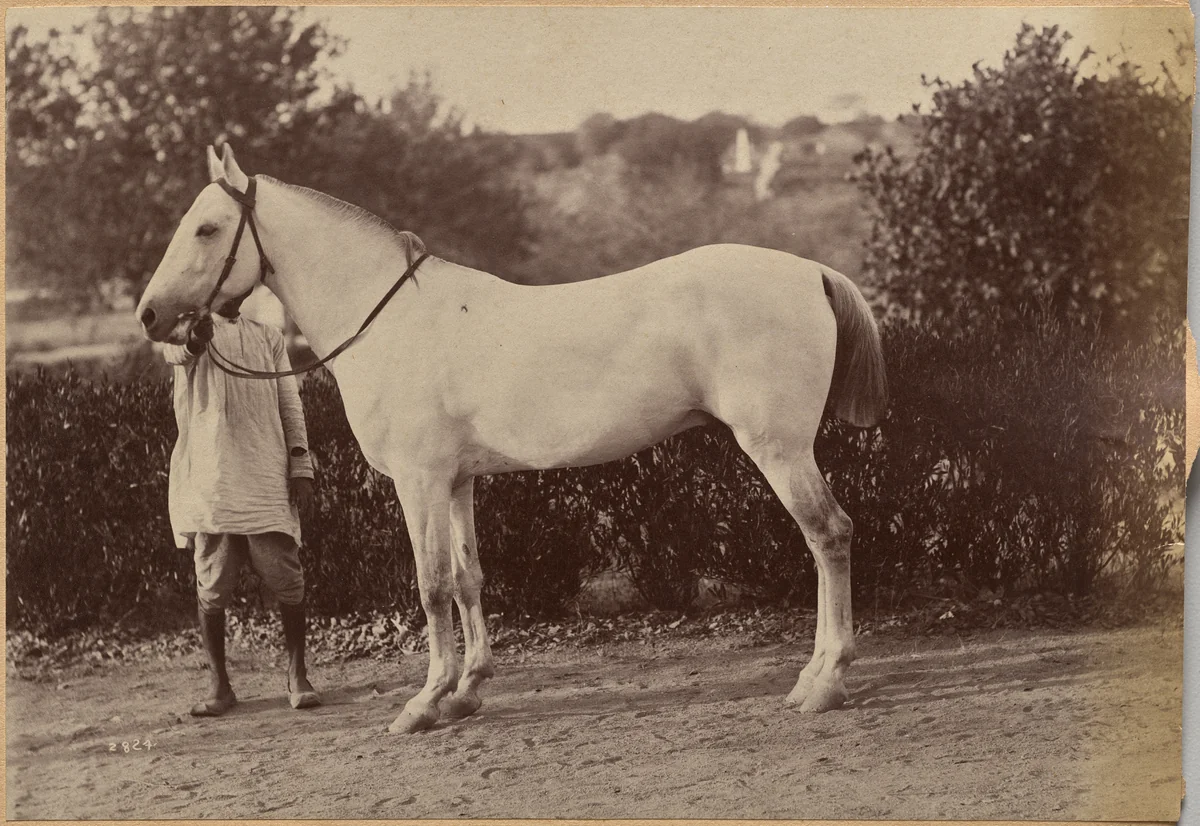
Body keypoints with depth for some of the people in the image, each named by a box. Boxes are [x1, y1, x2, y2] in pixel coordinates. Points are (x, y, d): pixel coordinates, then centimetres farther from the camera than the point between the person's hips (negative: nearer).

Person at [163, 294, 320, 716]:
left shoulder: (268, 336, 16)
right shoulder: (188, 329, 6)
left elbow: (290, 403, 14)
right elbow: (179, 352, -20)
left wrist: (300, 467, 3)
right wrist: (193, 339, -45)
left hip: (267, 478, 2)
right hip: (210, 480, -2)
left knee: (287, 580, -1)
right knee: (213, 586, 0)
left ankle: (298, 675, 12)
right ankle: (220, 685, 11)